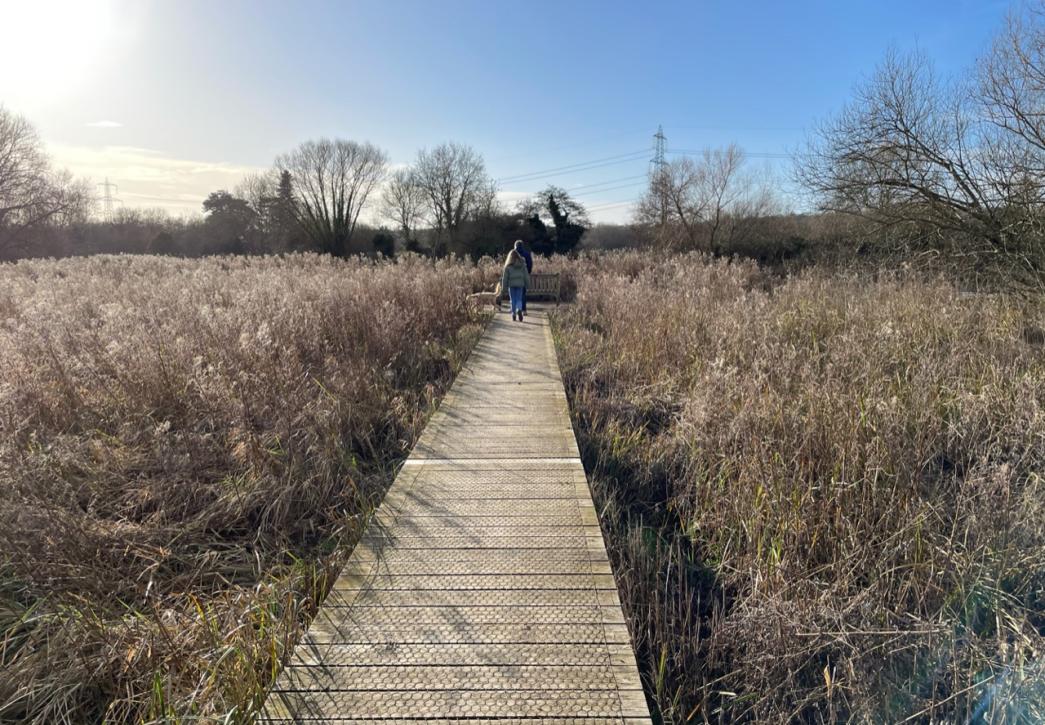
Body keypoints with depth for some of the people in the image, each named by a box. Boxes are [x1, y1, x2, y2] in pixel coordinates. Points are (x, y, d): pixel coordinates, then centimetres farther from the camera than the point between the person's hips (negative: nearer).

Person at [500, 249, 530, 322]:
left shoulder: (508, 266, -3)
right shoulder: (522, 265, 3)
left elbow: (505, 277, -1)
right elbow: (526, 275, 6)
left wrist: (504, 286, 6)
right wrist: (527, 284, 13)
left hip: (511, 285, -1)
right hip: (520, 284, 1)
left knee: (513, 300, 8)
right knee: (519, 299, 5)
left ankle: (514, 314, 8)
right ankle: (519, 310, -21)